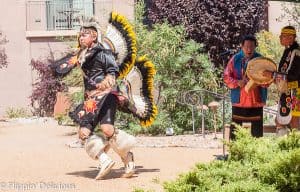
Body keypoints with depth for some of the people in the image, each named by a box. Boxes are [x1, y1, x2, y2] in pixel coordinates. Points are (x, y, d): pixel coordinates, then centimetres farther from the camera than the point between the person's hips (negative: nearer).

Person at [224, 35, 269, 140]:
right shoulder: (235, 59, 2)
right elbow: (226, 77, 2)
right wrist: (237, 83, -17)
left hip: (256, 101, 0)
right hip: (239, 100, 0)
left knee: (257, 130, 5)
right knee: (235, 128, 1)